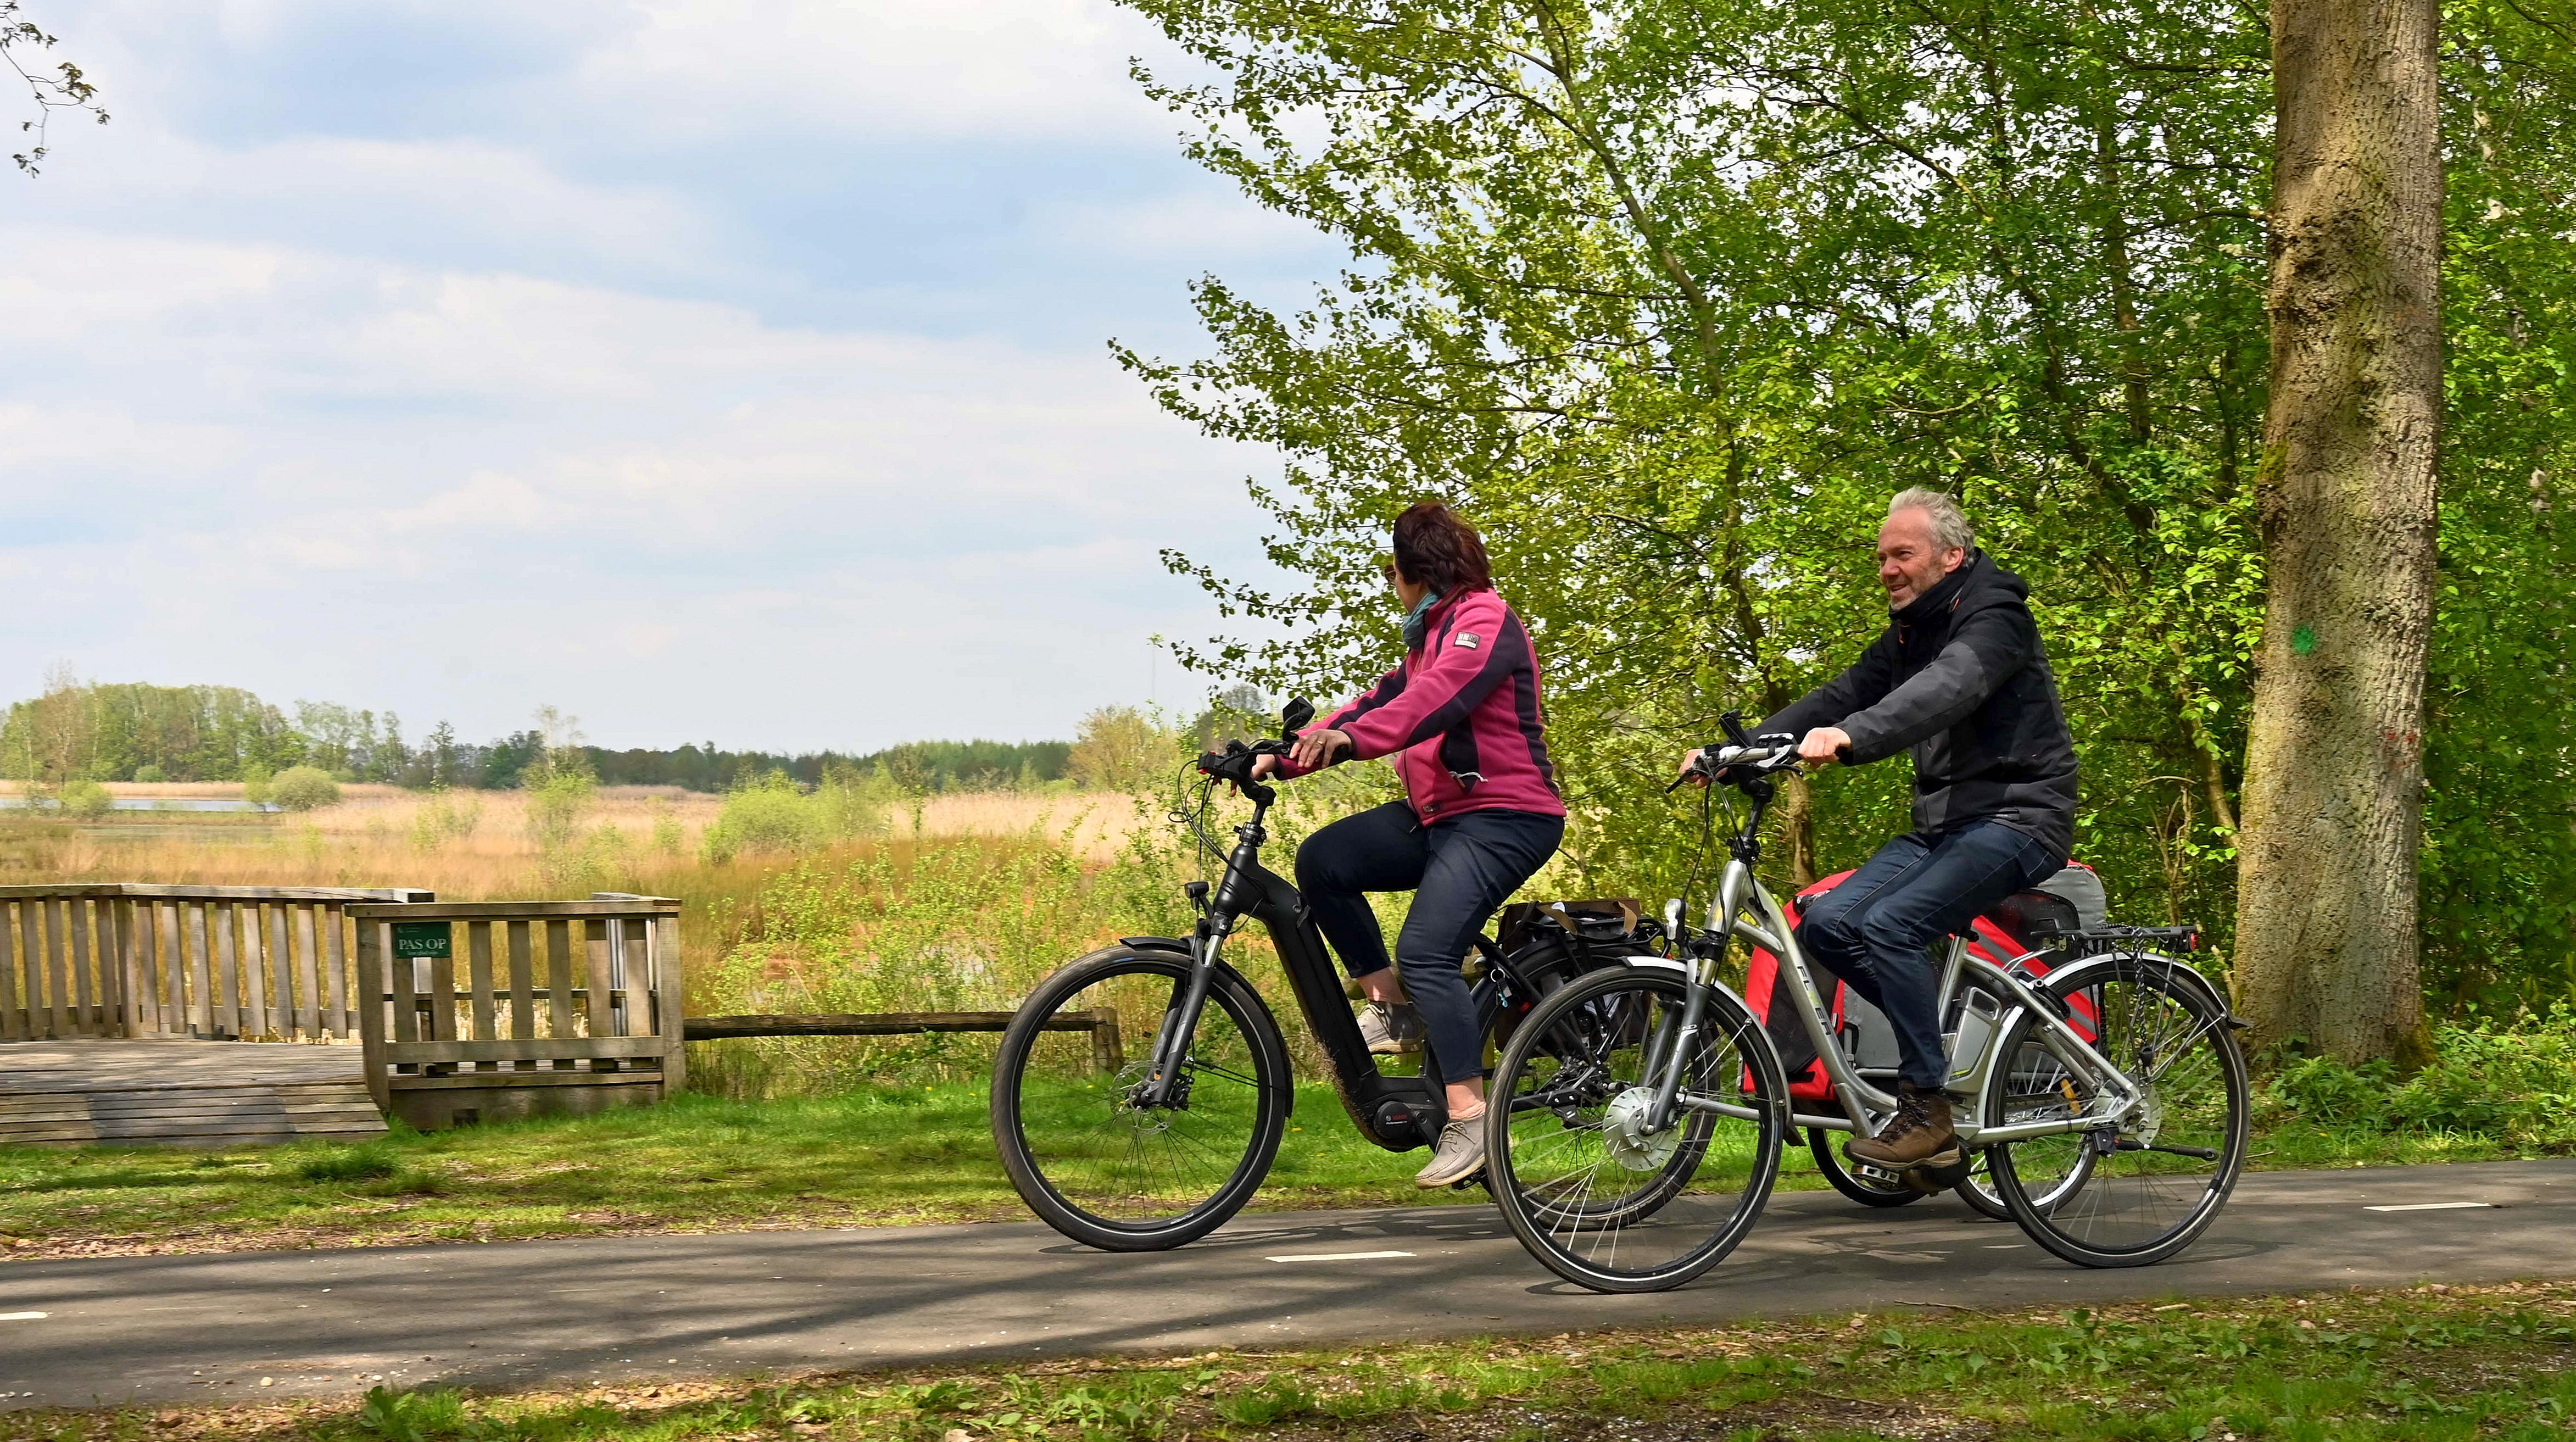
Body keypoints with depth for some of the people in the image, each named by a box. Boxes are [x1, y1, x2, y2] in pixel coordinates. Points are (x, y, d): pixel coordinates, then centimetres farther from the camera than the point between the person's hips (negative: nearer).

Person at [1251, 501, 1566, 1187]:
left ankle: (1470, 1121, -22)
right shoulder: (1432, 634, 22)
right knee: (1322, 861, -5)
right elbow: (1381, 701, 14)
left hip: (1503, 817, -10)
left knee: (1426, 950, -23)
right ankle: (1392, 1002, 5)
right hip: (1439, 814, 10)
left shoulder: (1483, 621, -11)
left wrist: (1348, 738, -41)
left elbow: (1434, 700, -28)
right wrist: (1285, 756, 3)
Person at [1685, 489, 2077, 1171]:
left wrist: (1850, 737, -49)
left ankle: (1928, 1112, -19)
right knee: (1827, 924, -9)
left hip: (2015, 815, -9)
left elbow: (1946, 691, -32)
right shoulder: (1910, 632, 16)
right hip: (1943, 822, 9)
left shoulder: (1994, 616, -12)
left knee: (1888, 925, -27)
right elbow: (1841, 697, 7)